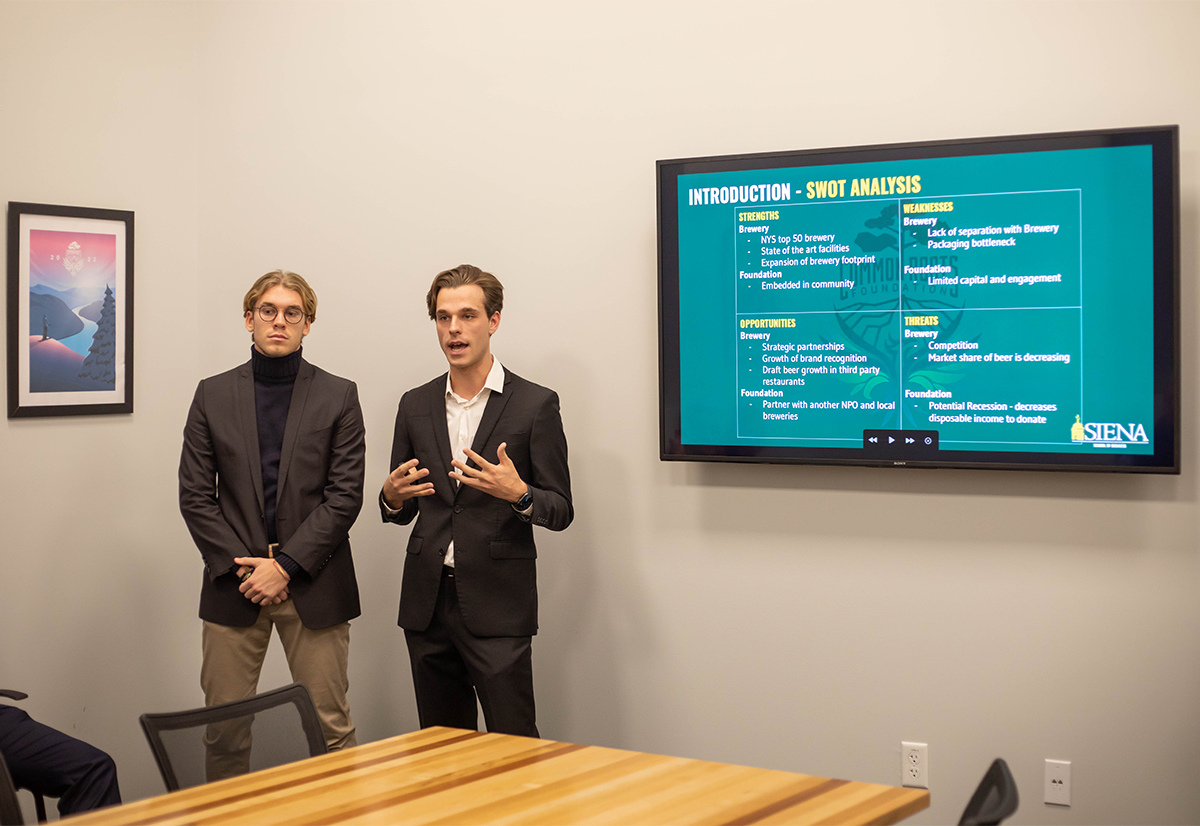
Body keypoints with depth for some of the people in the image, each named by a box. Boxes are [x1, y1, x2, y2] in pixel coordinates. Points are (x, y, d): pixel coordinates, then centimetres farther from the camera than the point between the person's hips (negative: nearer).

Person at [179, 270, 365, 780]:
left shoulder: (338, 397, 4)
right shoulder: (213, 396, 8)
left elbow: (345, 496, -3)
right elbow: (194, 495, 4)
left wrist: (285, 565, -11)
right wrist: (240, 565, -7)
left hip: (313, 586, -1)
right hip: (233, 585, 1)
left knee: (331, 727, 0)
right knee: (223, 728, 4)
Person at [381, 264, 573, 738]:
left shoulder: (535, 404, -2)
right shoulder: (416, 405, 11)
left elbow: (560, 511, -1)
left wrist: (519, 494, -22)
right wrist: (392, 497, -7)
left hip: (496, 606, -4)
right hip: (427, 603, 4)